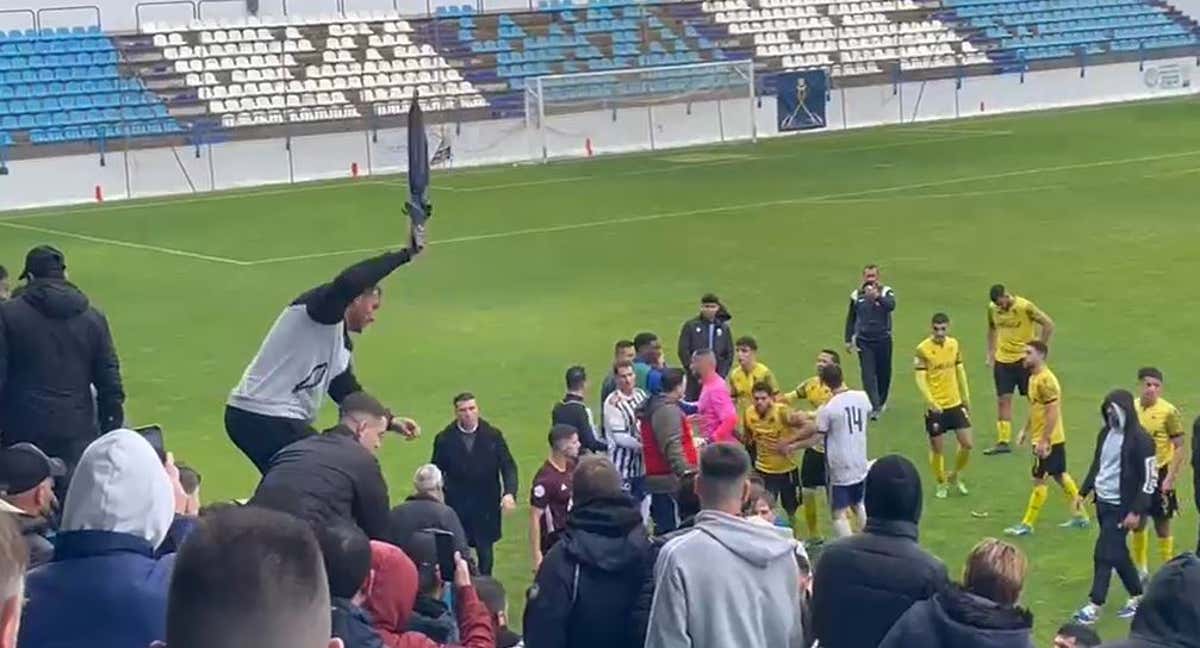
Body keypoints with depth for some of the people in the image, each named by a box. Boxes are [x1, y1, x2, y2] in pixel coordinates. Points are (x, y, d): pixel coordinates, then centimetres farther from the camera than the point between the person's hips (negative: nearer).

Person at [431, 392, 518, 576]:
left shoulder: (493, 435, -2)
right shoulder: (445, 439, -3)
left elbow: (508, 466, -4)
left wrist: (509, 493, -20)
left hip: (486, 507, 1)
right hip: (456, 506, -1)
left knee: (485, 553, 10)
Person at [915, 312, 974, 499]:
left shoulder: (954, 344, 3)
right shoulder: (923, 349, -14)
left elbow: (960, 372, 14)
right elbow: (920, 379, -16)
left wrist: (966, 398, 15)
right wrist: (931, 402, -27)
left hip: (955, 403, 5)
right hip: (935, 407, -4)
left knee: (967, 444, 3)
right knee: (937, 448, 4)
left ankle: (955, 475, 27)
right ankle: (941, 484, 24)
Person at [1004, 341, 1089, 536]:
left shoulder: (1046, 380, -21)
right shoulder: (1034, 378, 9)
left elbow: (1053, 412, -24)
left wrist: (1044, 441, -24)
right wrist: (1025, 430, 19)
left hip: (1048, 440, -10)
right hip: (1055, 439, 10)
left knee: (1039, 480, -3)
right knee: (1060, 476, 17)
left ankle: (1027, 524, 4)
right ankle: (1080, 516, 26)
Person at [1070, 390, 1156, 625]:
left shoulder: (1140, 439, -15)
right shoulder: (1106, 433, 8)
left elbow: (1149, 478, -15)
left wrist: (1136, 511, -17)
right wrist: (1084, 491, 17)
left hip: (1120, 507, -8)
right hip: (1103, 502, 8)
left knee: (1105, 554, -7)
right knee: (1118, 553, 15)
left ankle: (1094, 606, -2)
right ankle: (1138, 596, 29)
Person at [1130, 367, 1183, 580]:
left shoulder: (1169, 412, -12)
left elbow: (1179, 447, -10)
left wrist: (1170, 477, -15)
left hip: (1159, 475, -4)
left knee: (1162, 525, 3)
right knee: (1138, 522, 12)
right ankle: (1141, 568, 27)